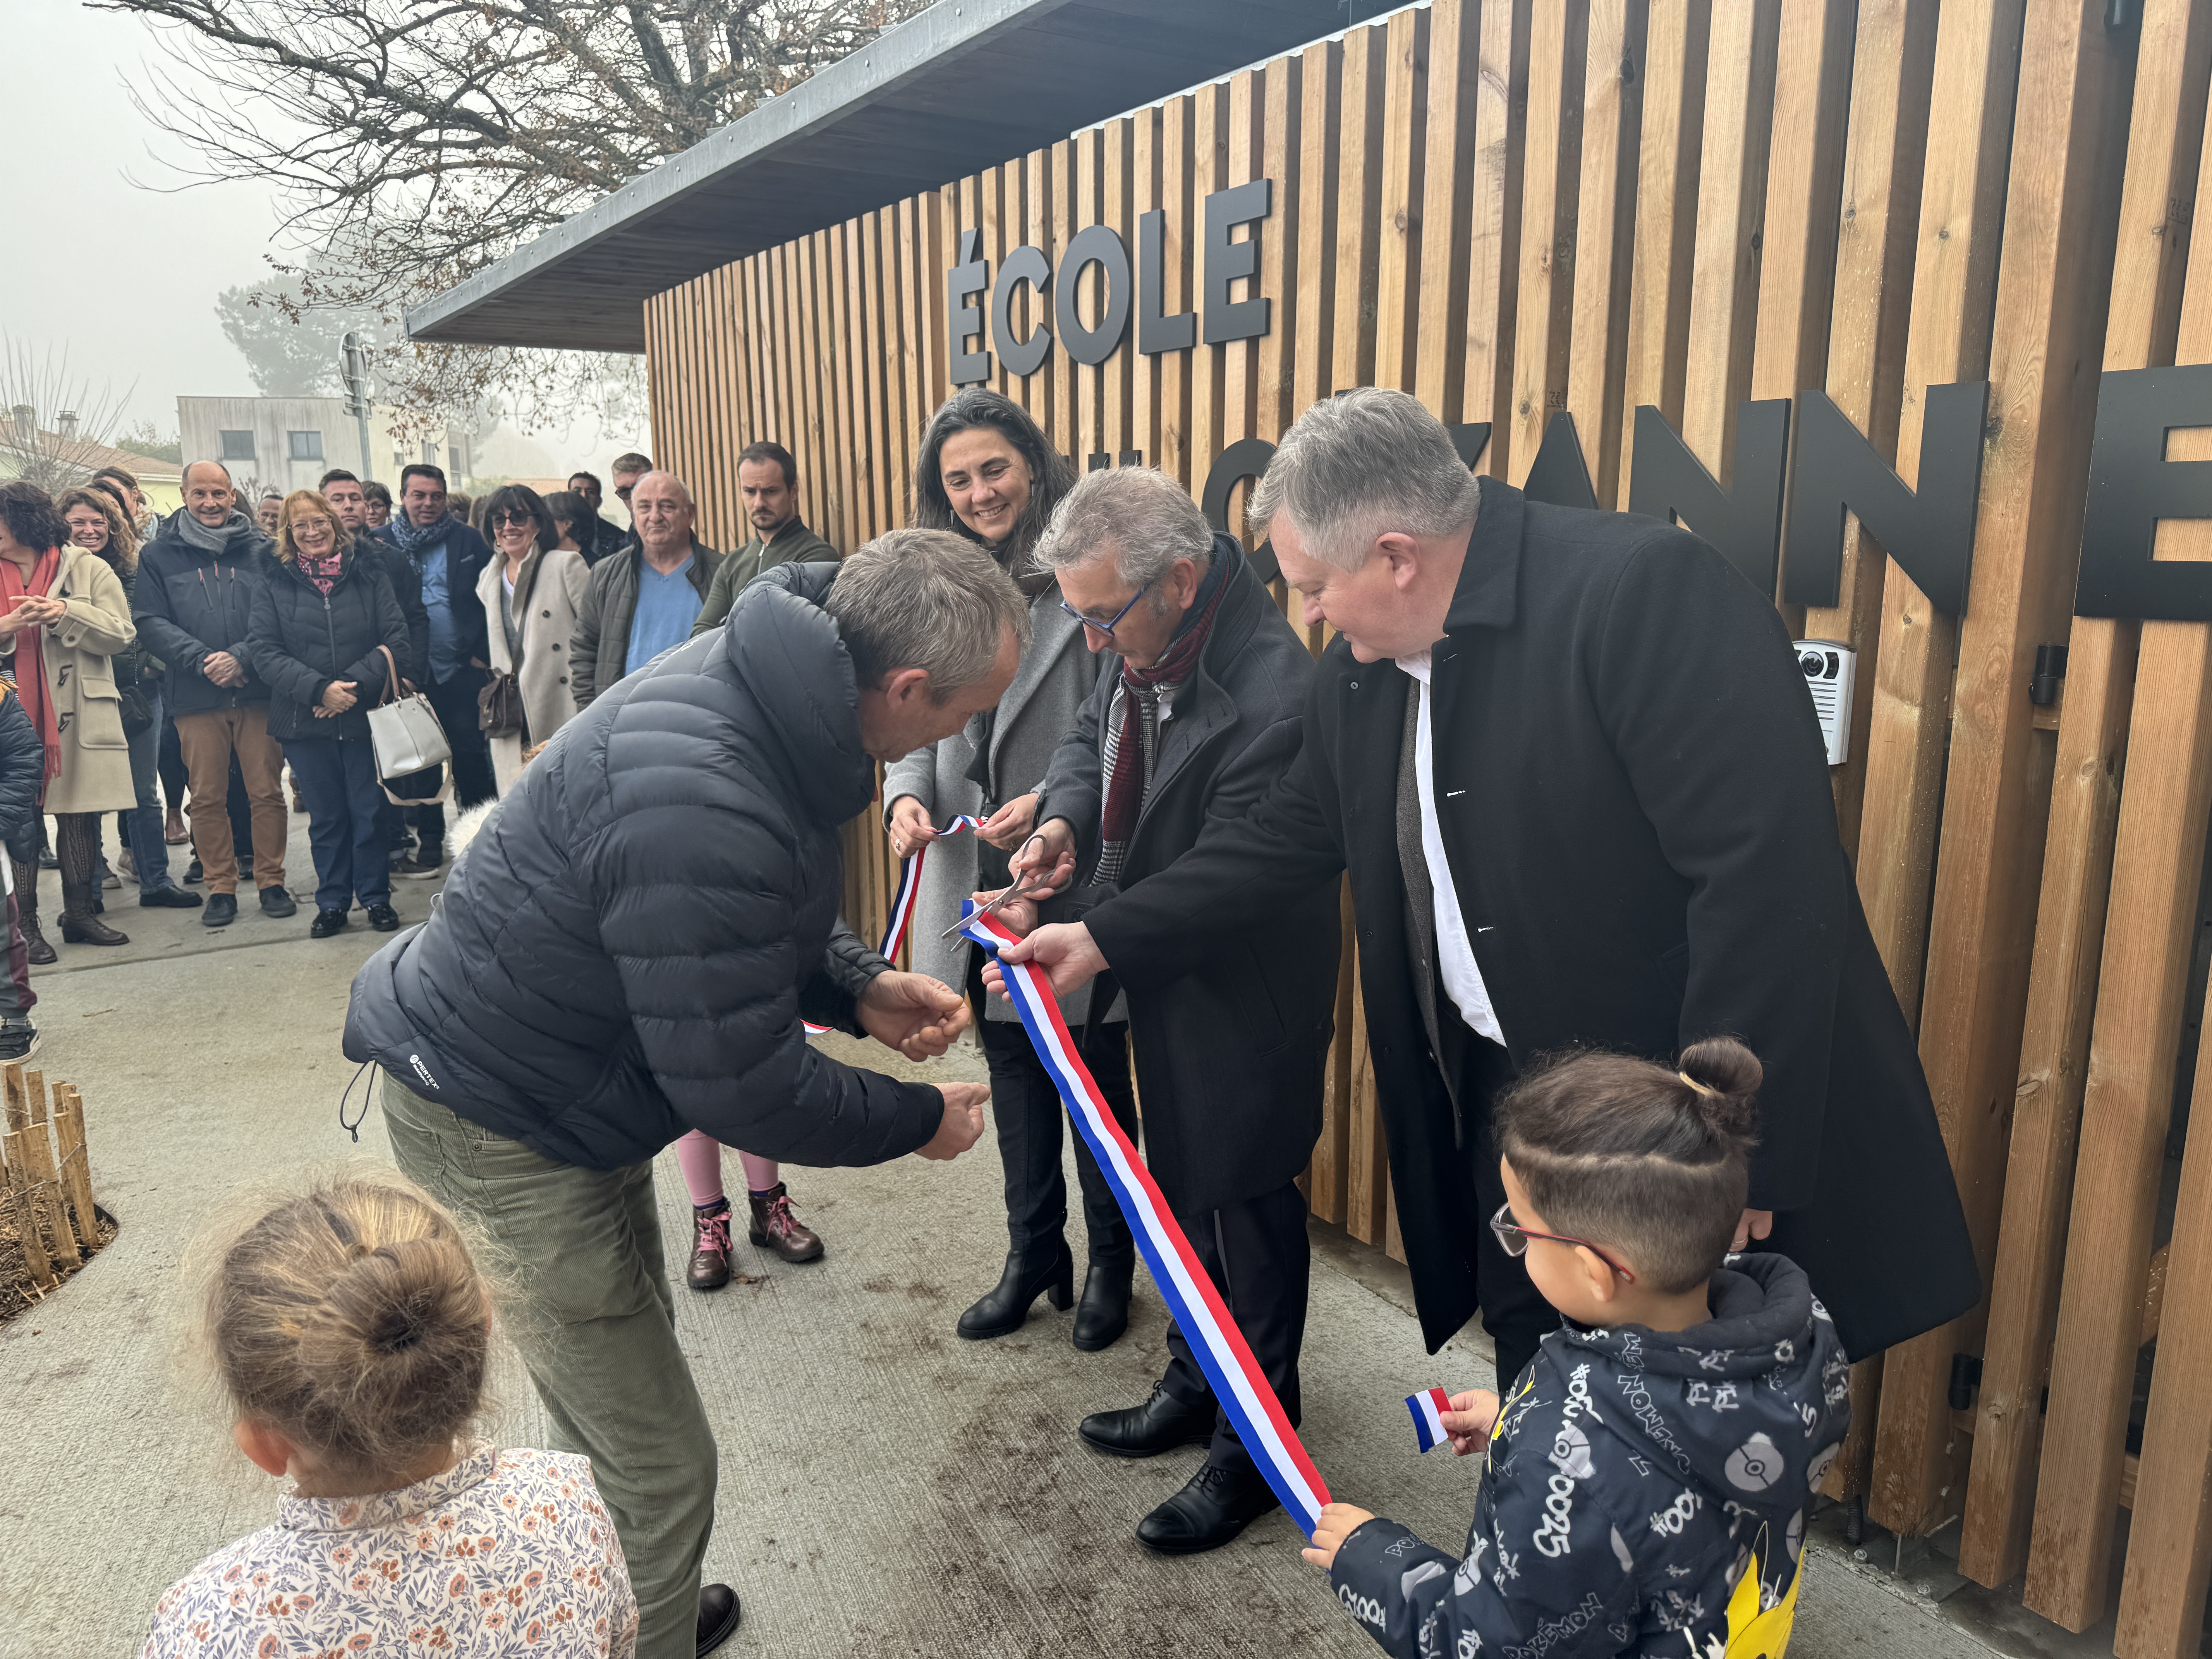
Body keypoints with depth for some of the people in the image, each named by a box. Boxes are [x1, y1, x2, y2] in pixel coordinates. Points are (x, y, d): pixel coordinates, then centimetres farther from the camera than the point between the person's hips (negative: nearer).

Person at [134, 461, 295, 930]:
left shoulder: (260, 550, 7)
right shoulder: (159, 556, 8)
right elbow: (151, 622, 1)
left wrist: (241, 658, -14)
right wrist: (202, 660, -13)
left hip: (257, 691, -1)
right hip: (196, 697, 1)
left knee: (267, 791, 2)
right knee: (208, 798, 5)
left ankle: (272, 881, 13)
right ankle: (221, 887, 15)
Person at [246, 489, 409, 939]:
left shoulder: (368, 576, 5)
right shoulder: (274, 586, 6)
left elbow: (396, 640, -2)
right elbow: (264, 652, -2)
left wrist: (354, 685, -14)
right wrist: (320, 689, -15)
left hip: (364, 714, -1)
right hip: (305, 721, 1)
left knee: (369, 810, 3)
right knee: (326, 816, 8)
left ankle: (376, 897, 16)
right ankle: (332, 902, 18)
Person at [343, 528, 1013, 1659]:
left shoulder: (766, 692, -6)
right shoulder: (703, 807, -37)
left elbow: (754, 920, 13)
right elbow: (741, 1087, -27)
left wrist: (860, 986, -2)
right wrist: (919, 1121, -12)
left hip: (561, 1087, 10)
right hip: (497, 1127, -10)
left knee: (627, 1359, 25)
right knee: (655, 1468, 0)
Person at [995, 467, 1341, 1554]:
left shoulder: (1272, 696, -32)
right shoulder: (1142, 653, -5)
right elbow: (1093, 736, 12)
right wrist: (1066, 819, -9)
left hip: (1245, 1001, -9)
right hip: (1164, 983, 9)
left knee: (1245, 1203, 8)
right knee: (1181, 1186, 23)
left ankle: (1256, 1446, 30)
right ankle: (1195, 1383, 46)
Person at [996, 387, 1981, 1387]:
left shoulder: (1647, 591, -23)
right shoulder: (1361, 669, 2)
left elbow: (1767, 877, -26)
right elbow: (1287, 838, 14)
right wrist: (1107, 937, 13)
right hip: (1500, 1093, 7)